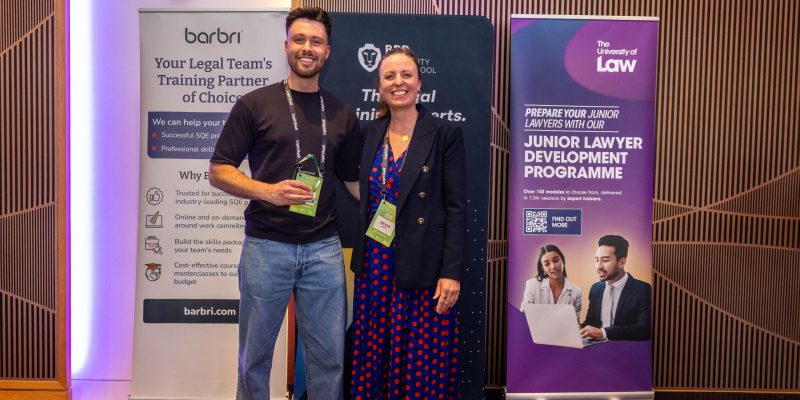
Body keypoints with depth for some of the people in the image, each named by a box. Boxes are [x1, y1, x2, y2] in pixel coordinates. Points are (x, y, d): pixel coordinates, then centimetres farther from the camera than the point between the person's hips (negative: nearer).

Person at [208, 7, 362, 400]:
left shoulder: (342, 114, 9)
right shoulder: (254, 104, 0)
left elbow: (354, 179, 15)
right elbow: (218, 171, 0)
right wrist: (268, 191, -17)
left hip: (324, 248, 2)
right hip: (266, 246, -2)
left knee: (329, 355, 9)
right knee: (255, 354, 12)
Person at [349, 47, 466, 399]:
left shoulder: (445, 134, -6)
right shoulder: (371, 133, 8)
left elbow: (456, 207, -8)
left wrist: (451, 272, -13)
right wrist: (363, 259, 10)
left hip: (422, 269, -4)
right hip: (374, 266, 5)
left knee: (423, 361, 4)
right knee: (373, 357, 13)